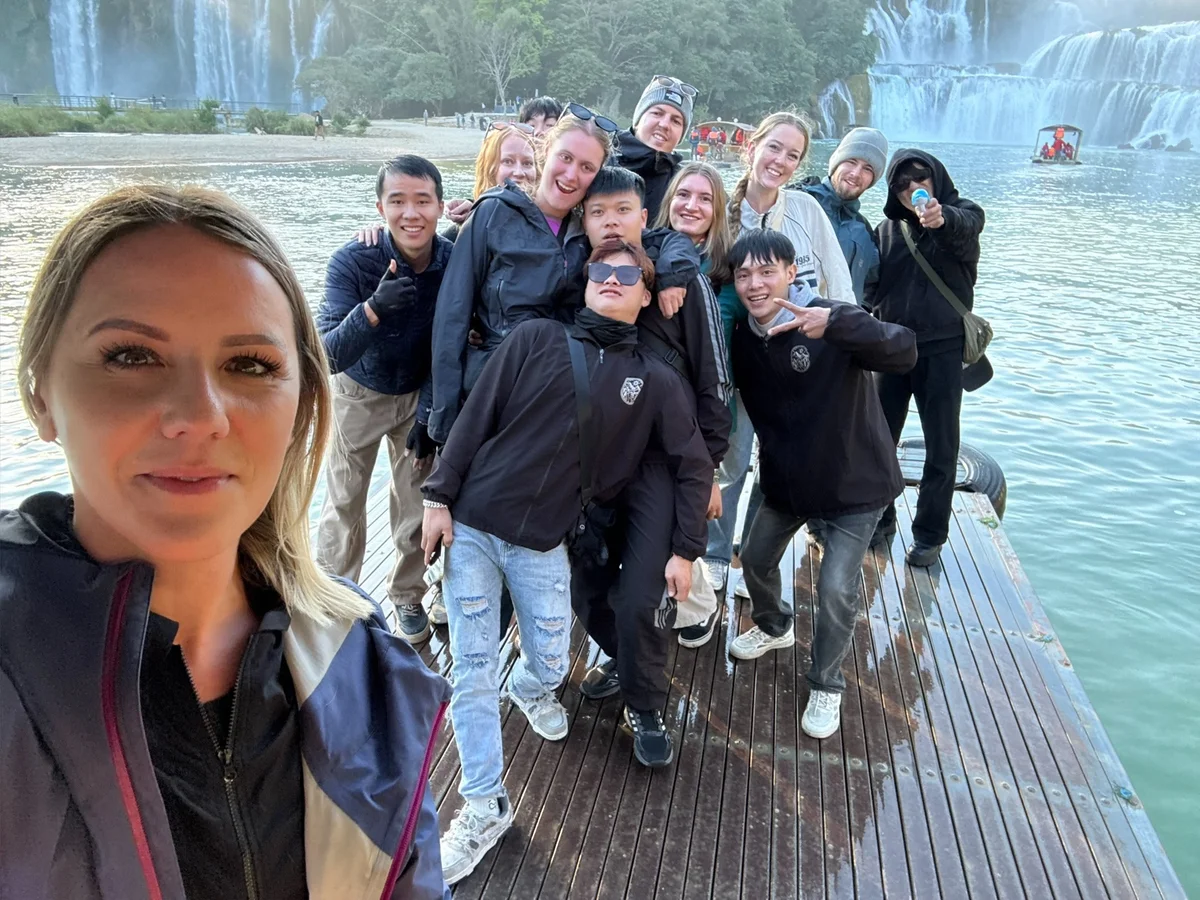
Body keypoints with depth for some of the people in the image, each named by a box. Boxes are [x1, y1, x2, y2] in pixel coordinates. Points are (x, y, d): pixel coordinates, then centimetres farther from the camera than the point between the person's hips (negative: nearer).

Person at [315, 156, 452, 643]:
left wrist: (429, 416, -13)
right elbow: (329, 356, -35)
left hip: (419, 394, 2)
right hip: (358, 393, -1)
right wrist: (373, 307, -51)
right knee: (344, 503, 7)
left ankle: (407, 595, 27)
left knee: (417, 503, 5)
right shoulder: (351, 262, -27)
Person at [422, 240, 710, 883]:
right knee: (471, 673, -1)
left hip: (543, 545, 1)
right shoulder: (535, 338, -2)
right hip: (471, 526, 0)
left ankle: (529, 689, 44)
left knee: (550, 664, 6)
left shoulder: (653, 381, 2)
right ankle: (485, 807, 13)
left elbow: (692, 465, 7)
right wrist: (439, 497, -6)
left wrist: (684, 550, 4)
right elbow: (475, 418, -2)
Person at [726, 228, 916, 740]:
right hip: (786, 481, 6)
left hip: (855, 484, -5)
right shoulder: (744, 339, -6)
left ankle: (826, 685, 16)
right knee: (755, 560, 16)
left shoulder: (829, 323, -23)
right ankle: (774, 627, 49)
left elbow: (904, 353, -38)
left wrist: (837, 323, -51)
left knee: (837, 589, -10)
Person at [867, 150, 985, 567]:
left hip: (942, 348, -3)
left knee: (941, 446, 3)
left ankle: (929, 533, 15)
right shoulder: (887, 229, 8)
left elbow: (964, 227, -26)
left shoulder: (964, 215, -1)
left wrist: (941, 218, -49)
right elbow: (872, 287, 10)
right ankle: (879, 518, 26)